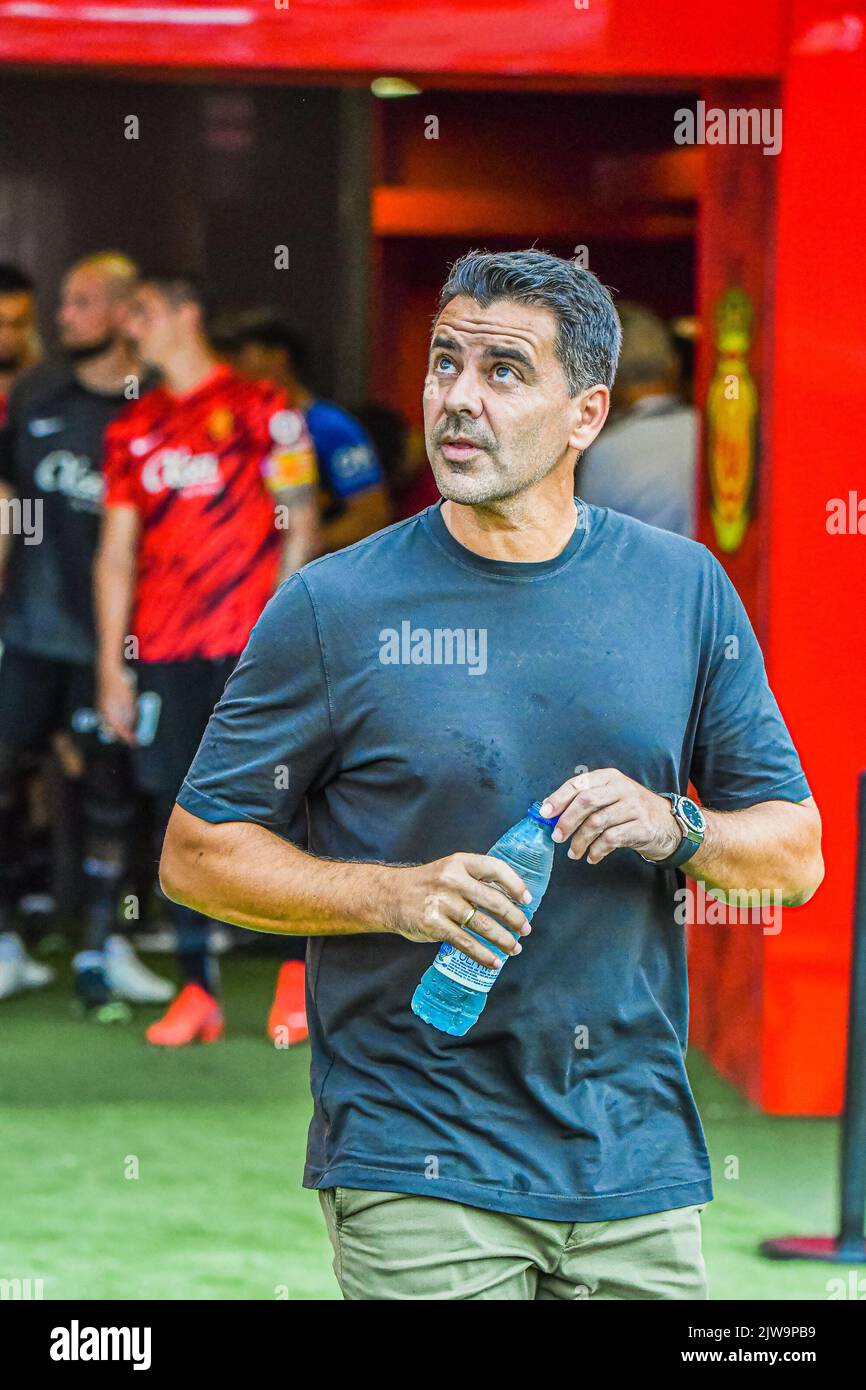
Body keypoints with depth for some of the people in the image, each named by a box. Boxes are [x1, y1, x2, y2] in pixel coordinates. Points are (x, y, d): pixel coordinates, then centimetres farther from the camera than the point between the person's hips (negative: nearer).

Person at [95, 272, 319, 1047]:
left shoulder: (261, 410, 0)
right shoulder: (134, 429, 13)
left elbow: (299, 526, -1)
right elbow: (117, 552, 14)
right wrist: (112, 663, 8)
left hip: (247, 646, -4)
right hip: (163, 650, 4)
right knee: (180, 810, 2)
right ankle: (198, 990, 7)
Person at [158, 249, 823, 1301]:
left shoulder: (684, 590, 7)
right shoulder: (333, 608, -2)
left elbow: (795, 853, 11)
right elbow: (196, 855, 0)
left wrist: (677, 827, -11)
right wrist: (398, 895, -14)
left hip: (638, 1165, 3)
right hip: (417, 1165, -3)